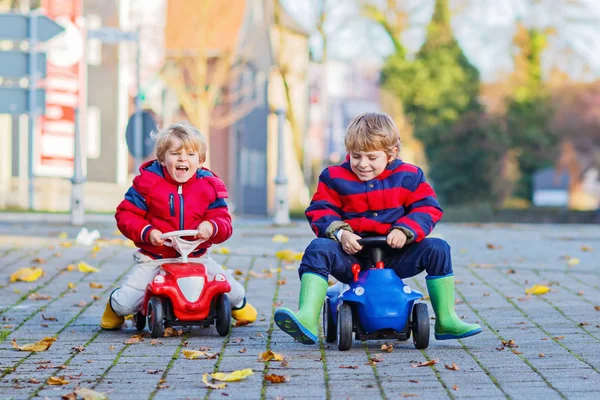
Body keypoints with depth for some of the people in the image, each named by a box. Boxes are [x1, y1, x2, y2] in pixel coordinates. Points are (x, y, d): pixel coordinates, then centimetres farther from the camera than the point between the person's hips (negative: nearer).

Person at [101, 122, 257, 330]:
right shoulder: (147, 182, -7)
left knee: (232, 292, -5)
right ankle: (116, 307, 26)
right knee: (126, 303, -15)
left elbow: (223, 221, -2)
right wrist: (147, 232, -21)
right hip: (154, 258, -2)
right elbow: (125, 214, -5)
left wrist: (211, 227, -25)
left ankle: (239, 303, 36)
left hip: (196, 257, 2)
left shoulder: (209, 187, -1)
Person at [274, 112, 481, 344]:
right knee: (318, 249, -29)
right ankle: (307, 319, -44)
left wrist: (404, 231, -19)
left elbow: (427, 209, 0)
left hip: (394, 255, 1)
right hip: (352, 254, -1)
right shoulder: (334, 178, 4)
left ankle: (446, 320, -10)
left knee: (437, 249, -18)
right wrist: (340, 232, -20)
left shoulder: (408, 177, 5)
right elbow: (320, 212, 0)